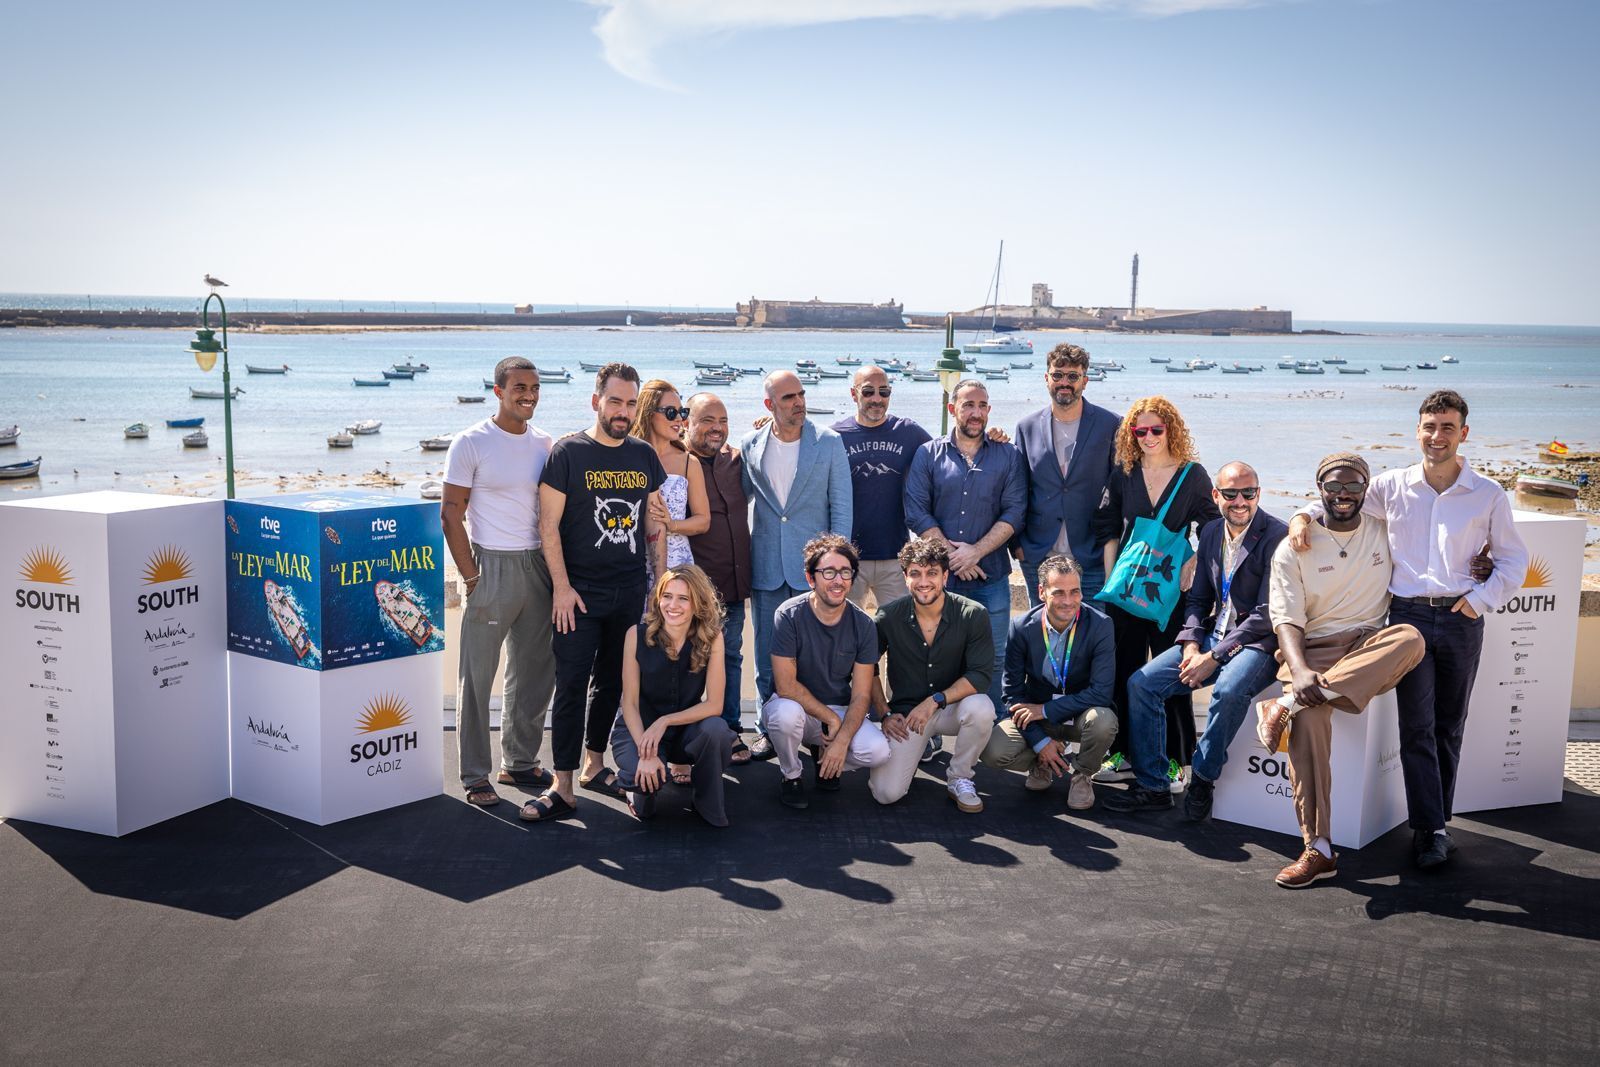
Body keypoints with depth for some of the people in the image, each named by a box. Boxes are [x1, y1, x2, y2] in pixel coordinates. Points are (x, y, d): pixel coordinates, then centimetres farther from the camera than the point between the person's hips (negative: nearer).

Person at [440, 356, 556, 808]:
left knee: (534, 673, 12)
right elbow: (451, 514, -7)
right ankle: (475, 776, 9)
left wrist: (556, 568, 7)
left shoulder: (546, 444, 8)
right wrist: (470, 577, -12)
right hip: (492, 566, -5)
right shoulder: (471, 443, -6)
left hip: (538, 567, 5)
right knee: (477, 675, 0)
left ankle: (519, 762, 26)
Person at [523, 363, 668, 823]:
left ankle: (594, 765, 28)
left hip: (631, 593, 5)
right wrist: (562, 586, -12)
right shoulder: (568, 453, -5)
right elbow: (548, 524, -7)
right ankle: (563, 788, -3)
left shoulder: (644, 456, 9)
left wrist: (663, 578, 10)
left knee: (612, 682, 13)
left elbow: (654, 523, 15)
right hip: (580, 594, -5)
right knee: (571, 687, -5)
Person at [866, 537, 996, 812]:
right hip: (905, 712, 0)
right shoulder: (888, 617, -8)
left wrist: (935, 701, -24)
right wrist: (885, 714, -2)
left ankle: (959, 778, -7)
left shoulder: (973, 614, -12)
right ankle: (911, 753, 18)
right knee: (886, 793, -18)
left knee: (981, 708, -36)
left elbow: (980, 675, -15)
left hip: (952, 707, 0)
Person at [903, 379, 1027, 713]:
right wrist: (951, 554, -10)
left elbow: (1014, 513, -1)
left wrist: (975, 551, -12)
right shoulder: (928, 454, 7)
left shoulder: (1008, 456, 7)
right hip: (939, 575, 0)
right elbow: (916, 512, -2)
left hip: (990, 576, 0)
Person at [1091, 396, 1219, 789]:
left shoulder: (1193, 475, -1)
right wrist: (1112, 578, 0)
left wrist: (1187, 576, -11)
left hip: (1172, 590, -3)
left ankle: (1174, 761, 9)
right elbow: (1108, 528, 8)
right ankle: (1126, 756, 16)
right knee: (1124, 671, 6)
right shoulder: (1123, 474, 7)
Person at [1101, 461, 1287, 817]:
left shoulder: (1277, 536, -12)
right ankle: (1152, 786, 0)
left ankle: (1202, 779, -14)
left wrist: (1214, 657, -18)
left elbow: (1267, 614, -16)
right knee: (1140, 683, -8)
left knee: (1230, 689, -37)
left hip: (1259, 642, -7)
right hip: (1212, 637, 7)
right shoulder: (1211, 532, 10)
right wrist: (1192, 644, -4)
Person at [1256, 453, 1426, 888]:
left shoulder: (1387, 532, 12)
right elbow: (1287, 619, -4)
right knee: (1309, 720, -34)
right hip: (1313, 650, -2)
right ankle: (1319, 850, -31)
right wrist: (1299, 670, -24)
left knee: (1410, 638, -35)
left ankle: (1286, 706, -37)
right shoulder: (1293, 549, 4)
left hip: (1370, 650, 2)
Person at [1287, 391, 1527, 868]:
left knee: (1449, 727, 7)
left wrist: (1482, 599, -2)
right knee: (1417, 727, -6)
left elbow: (1513, 559, 10)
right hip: (1408, 615, 0)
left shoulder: (1488, 495, 5)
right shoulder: (1393, 486, 6)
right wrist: (1303, 516, -3)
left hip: (1461, 619, 1)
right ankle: (1432, 829, -2)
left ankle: (1431, 823, 17)